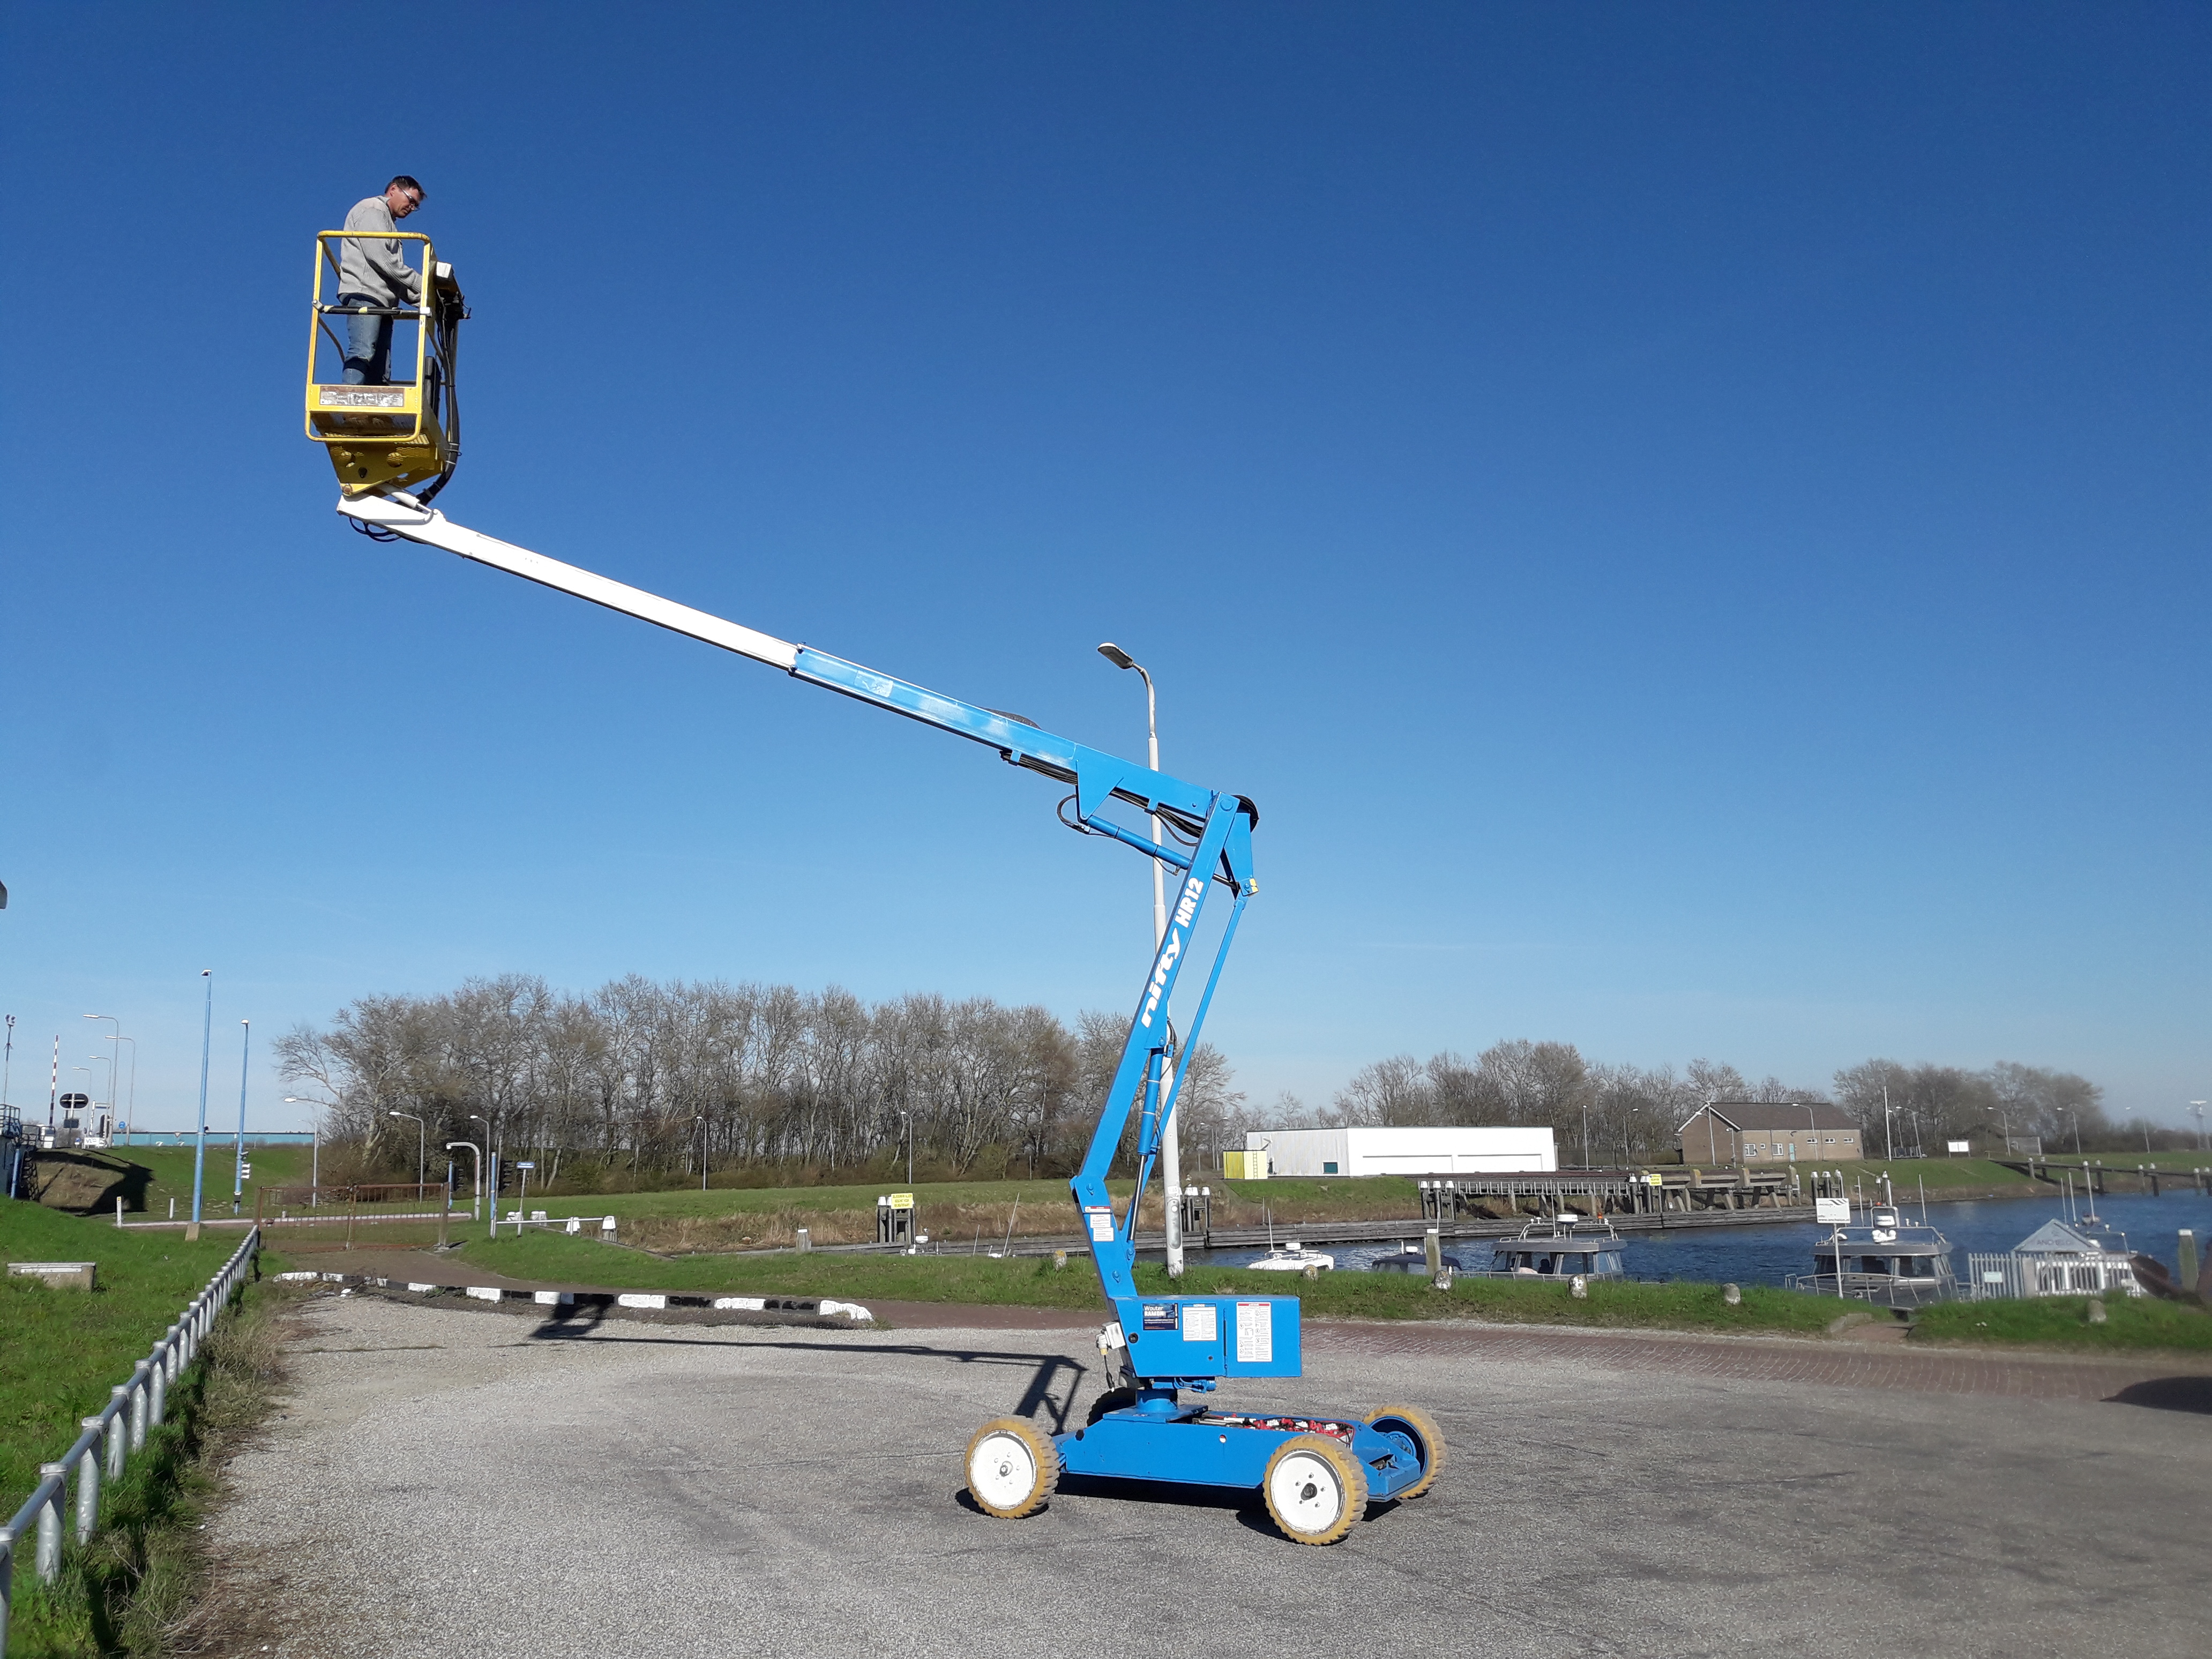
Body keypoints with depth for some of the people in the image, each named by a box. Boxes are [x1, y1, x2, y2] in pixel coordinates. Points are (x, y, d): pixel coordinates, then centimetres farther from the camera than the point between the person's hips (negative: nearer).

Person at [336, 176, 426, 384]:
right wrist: (421, 284, -9)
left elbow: (392, 274, 25)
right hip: (364, 294, -9)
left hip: (382, 302, 9)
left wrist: (422, 299, 11)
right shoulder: (371, 209, 6)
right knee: (363, 353, -25)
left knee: (380, 375, -4)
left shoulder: (387, 223, 34)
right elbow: (379, 257, -10)